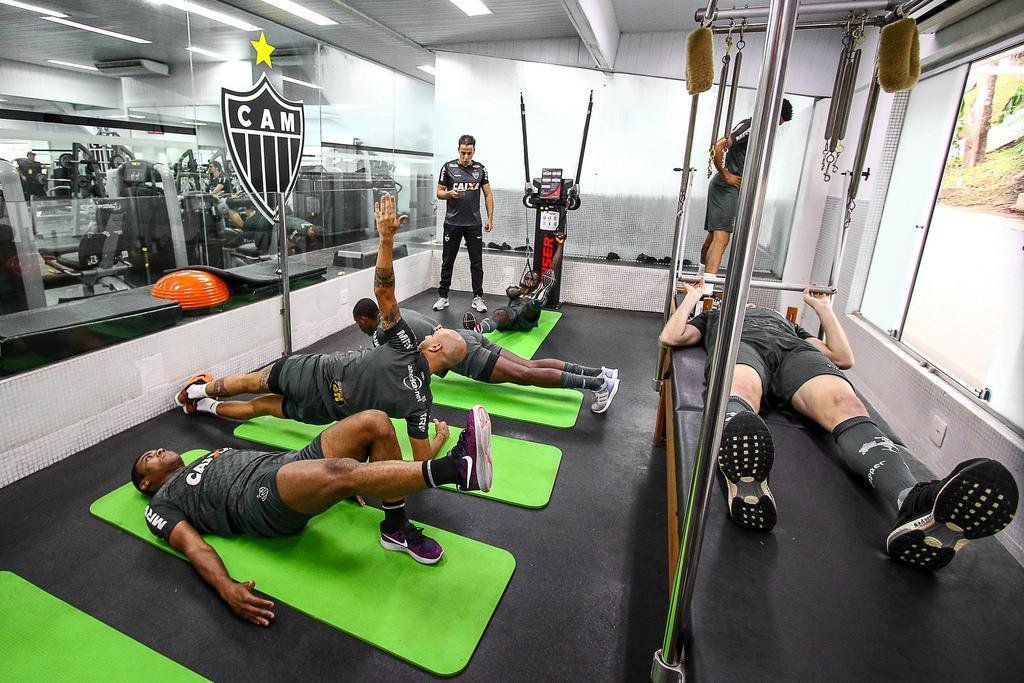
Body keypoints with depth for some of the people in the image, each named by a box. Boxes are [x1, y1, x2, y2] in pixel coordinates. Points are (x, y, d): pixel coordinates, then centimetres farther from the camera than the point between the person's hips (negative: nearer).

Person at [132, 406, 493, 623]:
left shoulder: (214, 454, 40)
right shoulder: (162, 504, 20)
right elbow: (193, 546, 1)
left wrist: (344, 482, 21)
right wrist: (227, 588, -22)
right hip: (261, 499, -7)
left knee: (375, 422, -15)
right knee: (344, 473, -38)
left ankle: (396, 529, -13)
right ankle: (457, 468, -52)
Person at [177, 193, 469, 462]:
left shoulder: (406, 347, -28)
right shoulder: (420, 401, -21)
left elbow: (383, 292, -35)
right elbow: (423, 460, -20)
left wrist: (387, 237, -38)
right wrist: (441, 435, 1)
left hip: (314, 371, -2)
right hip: (322, 409, 3)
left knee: (250, 382, 28)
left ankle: (198, 391, 53)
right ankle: (207, 405, 48)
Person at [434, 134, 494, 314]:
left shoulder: (480, 169, 5)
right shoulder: (448, 168, 0)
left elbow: (488, 195, 9)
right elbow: (439, 193, 3)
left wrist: (490, 218, 2)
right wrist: (450, 193, -18)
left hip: (474, 224, 1)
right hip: (452, 223, -1)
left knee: (477, 262, 3)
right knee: (447, 262, 6)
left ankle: (478, 297, 12)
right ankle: (443, 297, 15)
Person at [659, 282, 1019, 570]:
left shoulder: (785, 321, 47)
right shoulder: (714, 317, 43)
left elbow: (844, 358, 35)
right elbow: (670, 337, 23)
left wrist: (824, 309, 37)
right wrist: (692, 297, 31)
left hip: (795, 352, 3)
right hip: (739, 346, -2)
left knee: (845, 404, -35)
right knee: (741, 390, -44)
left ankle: (914, 503, -62)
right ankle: (743, 474, -75)